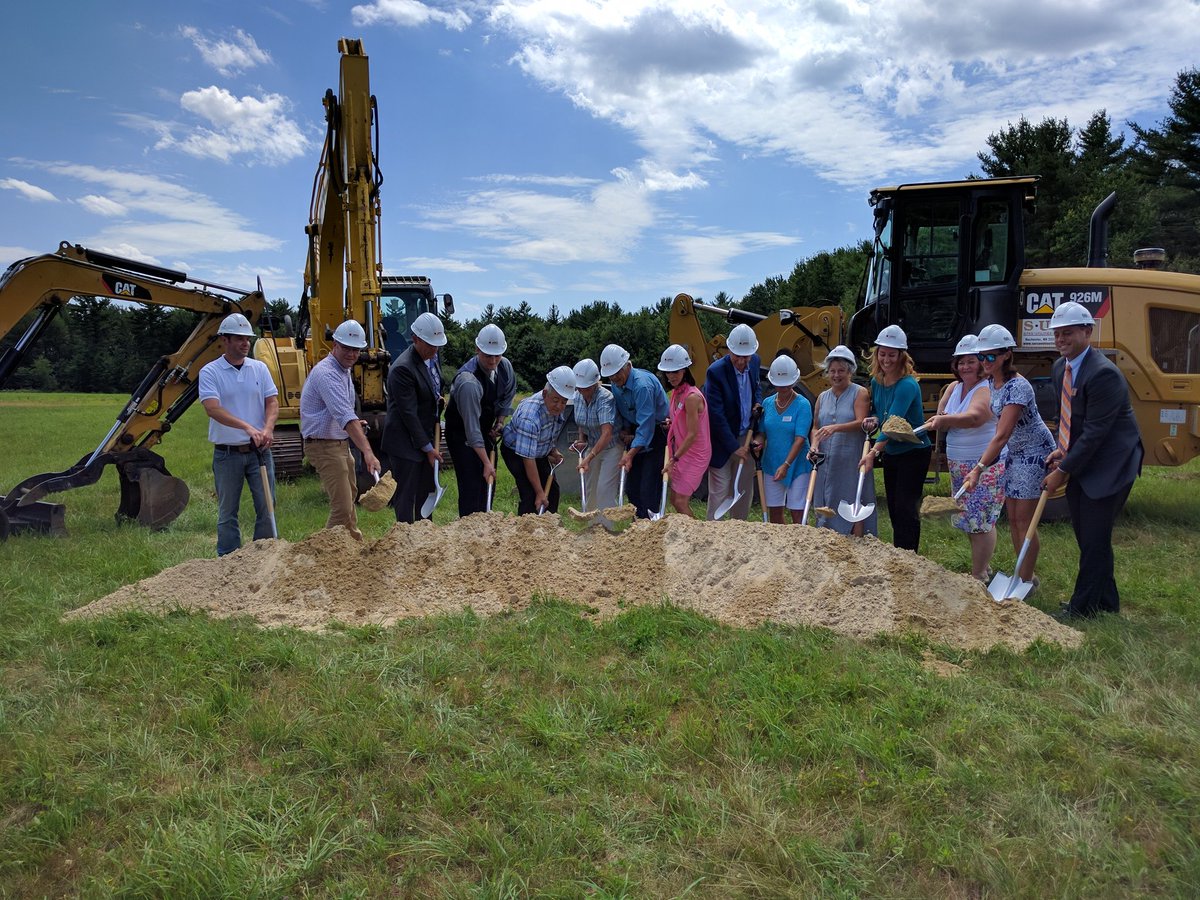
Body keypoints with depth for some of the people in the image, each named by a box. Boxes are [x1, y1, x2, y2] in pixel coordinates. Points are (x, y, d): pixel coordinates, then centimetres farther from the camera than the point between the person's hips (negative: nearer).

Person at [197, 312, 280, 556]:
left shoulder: (259, 368, 6)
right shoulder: (210, 372, -5)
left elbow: (272, 401, 2)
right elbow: (212, 408, -18)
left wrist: (267, 429, -19)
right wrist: (247, 427, -31)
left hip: (259, 451, 3)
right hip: (227, 453, -3)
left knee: (266, 507, 5)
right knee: (227, 512, 8)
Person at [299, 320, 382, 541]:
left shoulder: (343, 370, 10)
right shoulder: (327, 373, -23)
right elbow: (345, 417, -36)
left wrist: (354, 423, 5)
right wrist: (368, 452, -44)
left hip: (340, 443, 11)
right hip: (324, 446, -11)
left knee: (350, 494, 25)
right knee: (342, 507, -14)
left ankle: (354, 541, 44)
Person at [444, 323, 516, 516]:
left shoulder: (505, 366, -11)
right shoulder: (468, 381, -34)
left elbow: (508, 395, 11)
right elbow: (472, 427, -33)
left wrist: (500, 422, 0)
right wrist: (486, 463, -32)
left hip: (486, 430, 7)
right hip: (461, 434, -7)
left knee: (488, 482, 11)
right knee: (471, 485, -13)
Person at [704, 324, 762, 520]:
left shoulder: (755, 362, -2)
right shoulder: (715, 371, -21)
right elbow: (717, 415, -22)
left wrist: (758, 403, -1)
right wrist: (734, 446, -20)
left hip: (747, 438, 6)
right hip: (723, 441, -6)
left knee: (744, 489, 14)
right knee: (719, 491, 0)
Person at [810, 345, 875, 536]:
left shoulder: (860, 393, 0)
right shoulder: (823, 397, 15)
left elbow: (861, 423, -13)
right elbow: (816, 427, 15)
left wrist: (836, 428, -28)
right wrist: (814, 446, -4)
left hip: (851, 461, -5)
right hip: (827, 461, 5)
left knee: (853, 505, -5)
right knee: (826, 504, 6)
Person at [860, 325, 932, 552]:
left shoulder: (907, 386, -23)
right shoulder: (876, 382, 1)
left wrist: (874, 451, -44)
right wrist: (873, 420, -10)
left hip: (914, 453, -8)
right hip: (890, 454, 8)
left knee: (906, 509, -9)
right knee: (894, 510, 13)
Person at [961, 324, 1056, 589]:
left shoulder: (1017, 387, -27)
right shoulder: (992, 382, 0)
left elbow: (1002, 435, -32)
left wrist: (979, 469, -36)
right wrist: (989, 455, 4)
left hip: (1034, 453, -9)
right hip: (1015, 453, 9)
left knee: (1024, 521, -4)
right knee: (1012, 519, 12)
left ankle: (1026, 581, 7)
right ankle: (1026, 575, 24)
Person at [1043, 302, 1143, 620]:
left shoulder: (1103, 373, -23)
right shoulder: (1060, 367, 5)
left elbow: (1095, 432, -23)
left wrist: (1063, 470, -19)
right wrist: (1061, 450, 1)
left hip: (1109, 465, -9)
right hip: (1080, 462, 9)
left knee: (1094, 538, -3)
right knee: (1085, 535, 15)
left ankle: (1084, 607, 9)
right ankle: (1106, 603, 29)